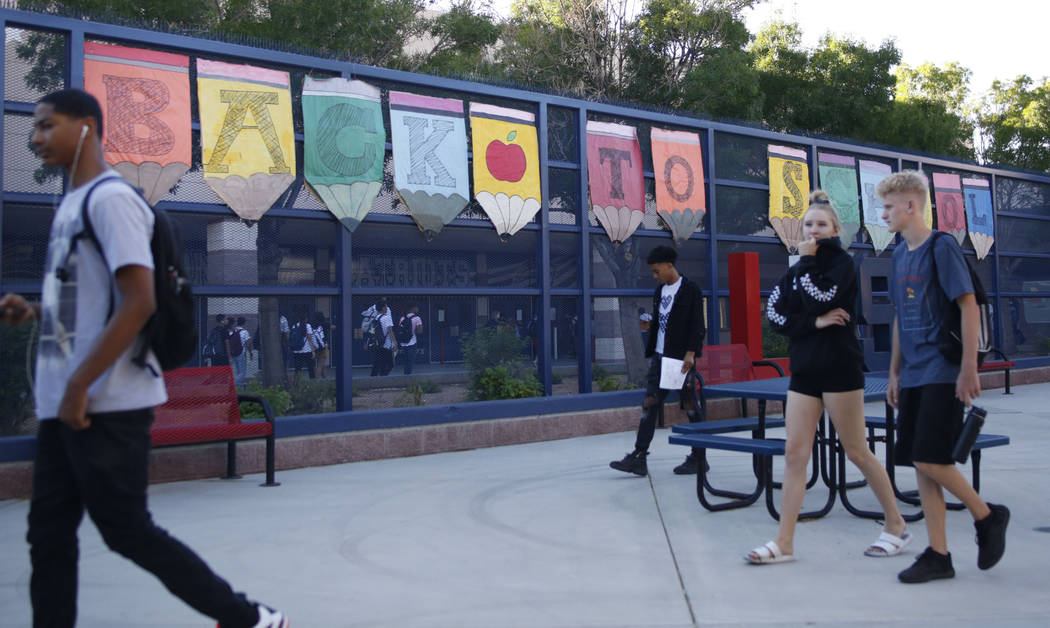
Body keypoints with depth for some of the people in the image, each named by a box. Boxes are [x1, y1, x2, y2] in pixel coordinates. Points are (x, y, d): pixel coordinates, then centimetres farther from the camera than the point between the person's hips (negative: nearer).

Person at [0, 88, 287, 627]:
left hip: (106, 405, -9)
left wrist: (79, 386, -21)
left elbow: (138, 303, -21)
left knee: (127, 531, -2)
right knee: (48, 534, 10)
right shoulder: (71, 204, 17)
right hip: (62, 403, 9)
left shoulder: (110, 198, -12)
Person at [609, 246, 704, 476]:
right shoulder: (660, 290, 15)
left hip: (681, 358, -7)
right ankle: (638, 458, 1)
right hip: (659, 356, 7)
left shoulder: (690, 289, -8)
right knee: (649, 404, 1)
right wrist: (648, 324, 7)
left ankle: (698, 458, 13)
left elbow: (697, 325, -13)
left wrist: (690, 353, -20)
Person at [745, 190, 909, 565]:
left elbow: (821, 300, -18)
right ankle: (784, 543, 2)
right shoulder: (797, 271, 13)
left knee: (856, 451, 2)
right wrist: (815, 322, -12)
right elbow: (776, 316, 2)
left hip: (840, 369, -5)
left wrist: (806, 260, -7)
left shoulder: (842, 263, -3)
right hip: (804, 371, 6)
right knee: (794, 454, 0)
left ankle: (896, 525, 21)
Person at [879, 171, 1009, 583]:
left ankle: (987, 515, 13)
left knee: (928, 459, -12)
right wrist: (895, 371, 17)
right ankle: (938, 556, 12)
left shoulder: (941, 247, -9)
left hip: (943, 374, -8)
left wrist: (969, 368, -18)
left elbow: (969, 305, -13)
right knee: (920, 465, 5)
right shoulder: (900, 254, 13)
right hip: (913, 376, 8)